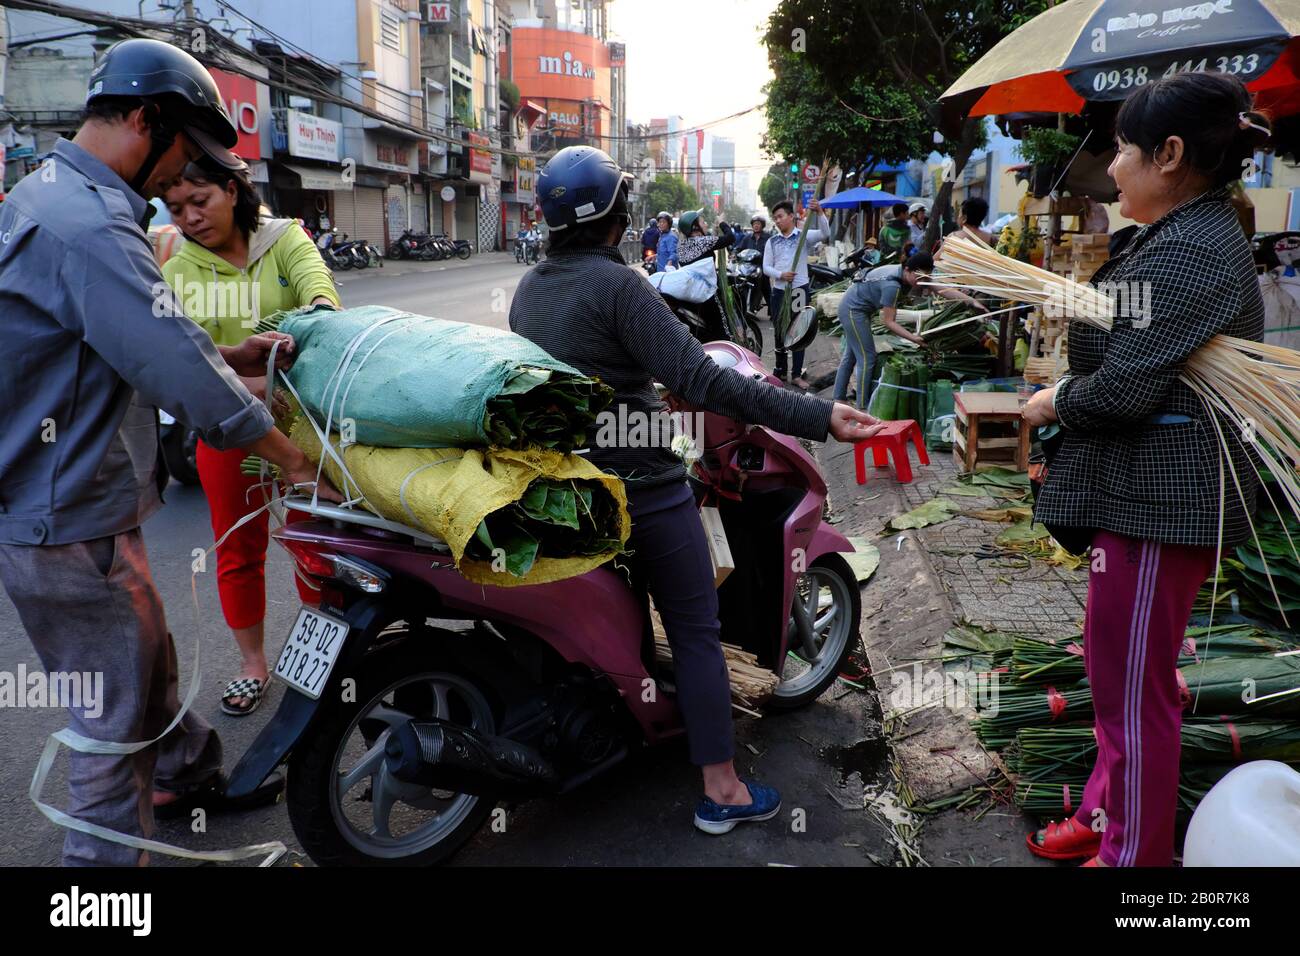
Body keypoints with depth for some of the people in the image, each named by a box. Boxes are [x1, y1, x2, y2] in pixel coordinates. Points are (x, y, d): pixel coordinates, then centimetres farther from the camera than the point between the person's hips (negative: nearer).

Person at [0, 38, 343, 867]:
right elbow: (175, 366, -28)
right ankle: (109, 855, 21)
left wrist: (228, 358, 4)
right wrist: (295, 458, -19)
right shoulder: (90, 224, -24)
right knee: (118, 712, 5)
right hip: (70, 523, -11)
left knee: (148, 663, 26)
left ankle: (191, 774, 46)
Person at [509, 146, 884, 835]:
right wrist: (819, 416, -28)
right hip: (639, 485, -7)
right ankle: (721, 790, 9)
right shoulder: (618, 284, -17)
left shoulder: (527, 290, 7)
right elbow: (698, 380, -25)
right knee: (696, 633, 2)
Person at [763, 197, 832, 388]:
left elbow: (825, 233, -19)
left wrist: (820, 212, -34)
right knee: (780, 332, 11)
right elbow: (766, 267, 3)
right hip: (779, 291, 3)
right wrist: (781, 275, -16)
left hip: (799, 290, -3)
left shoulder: (804, 236, -2)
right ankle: (780, 370, 24)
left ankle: (797, 374, 6)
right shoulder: (772, 241, 7)